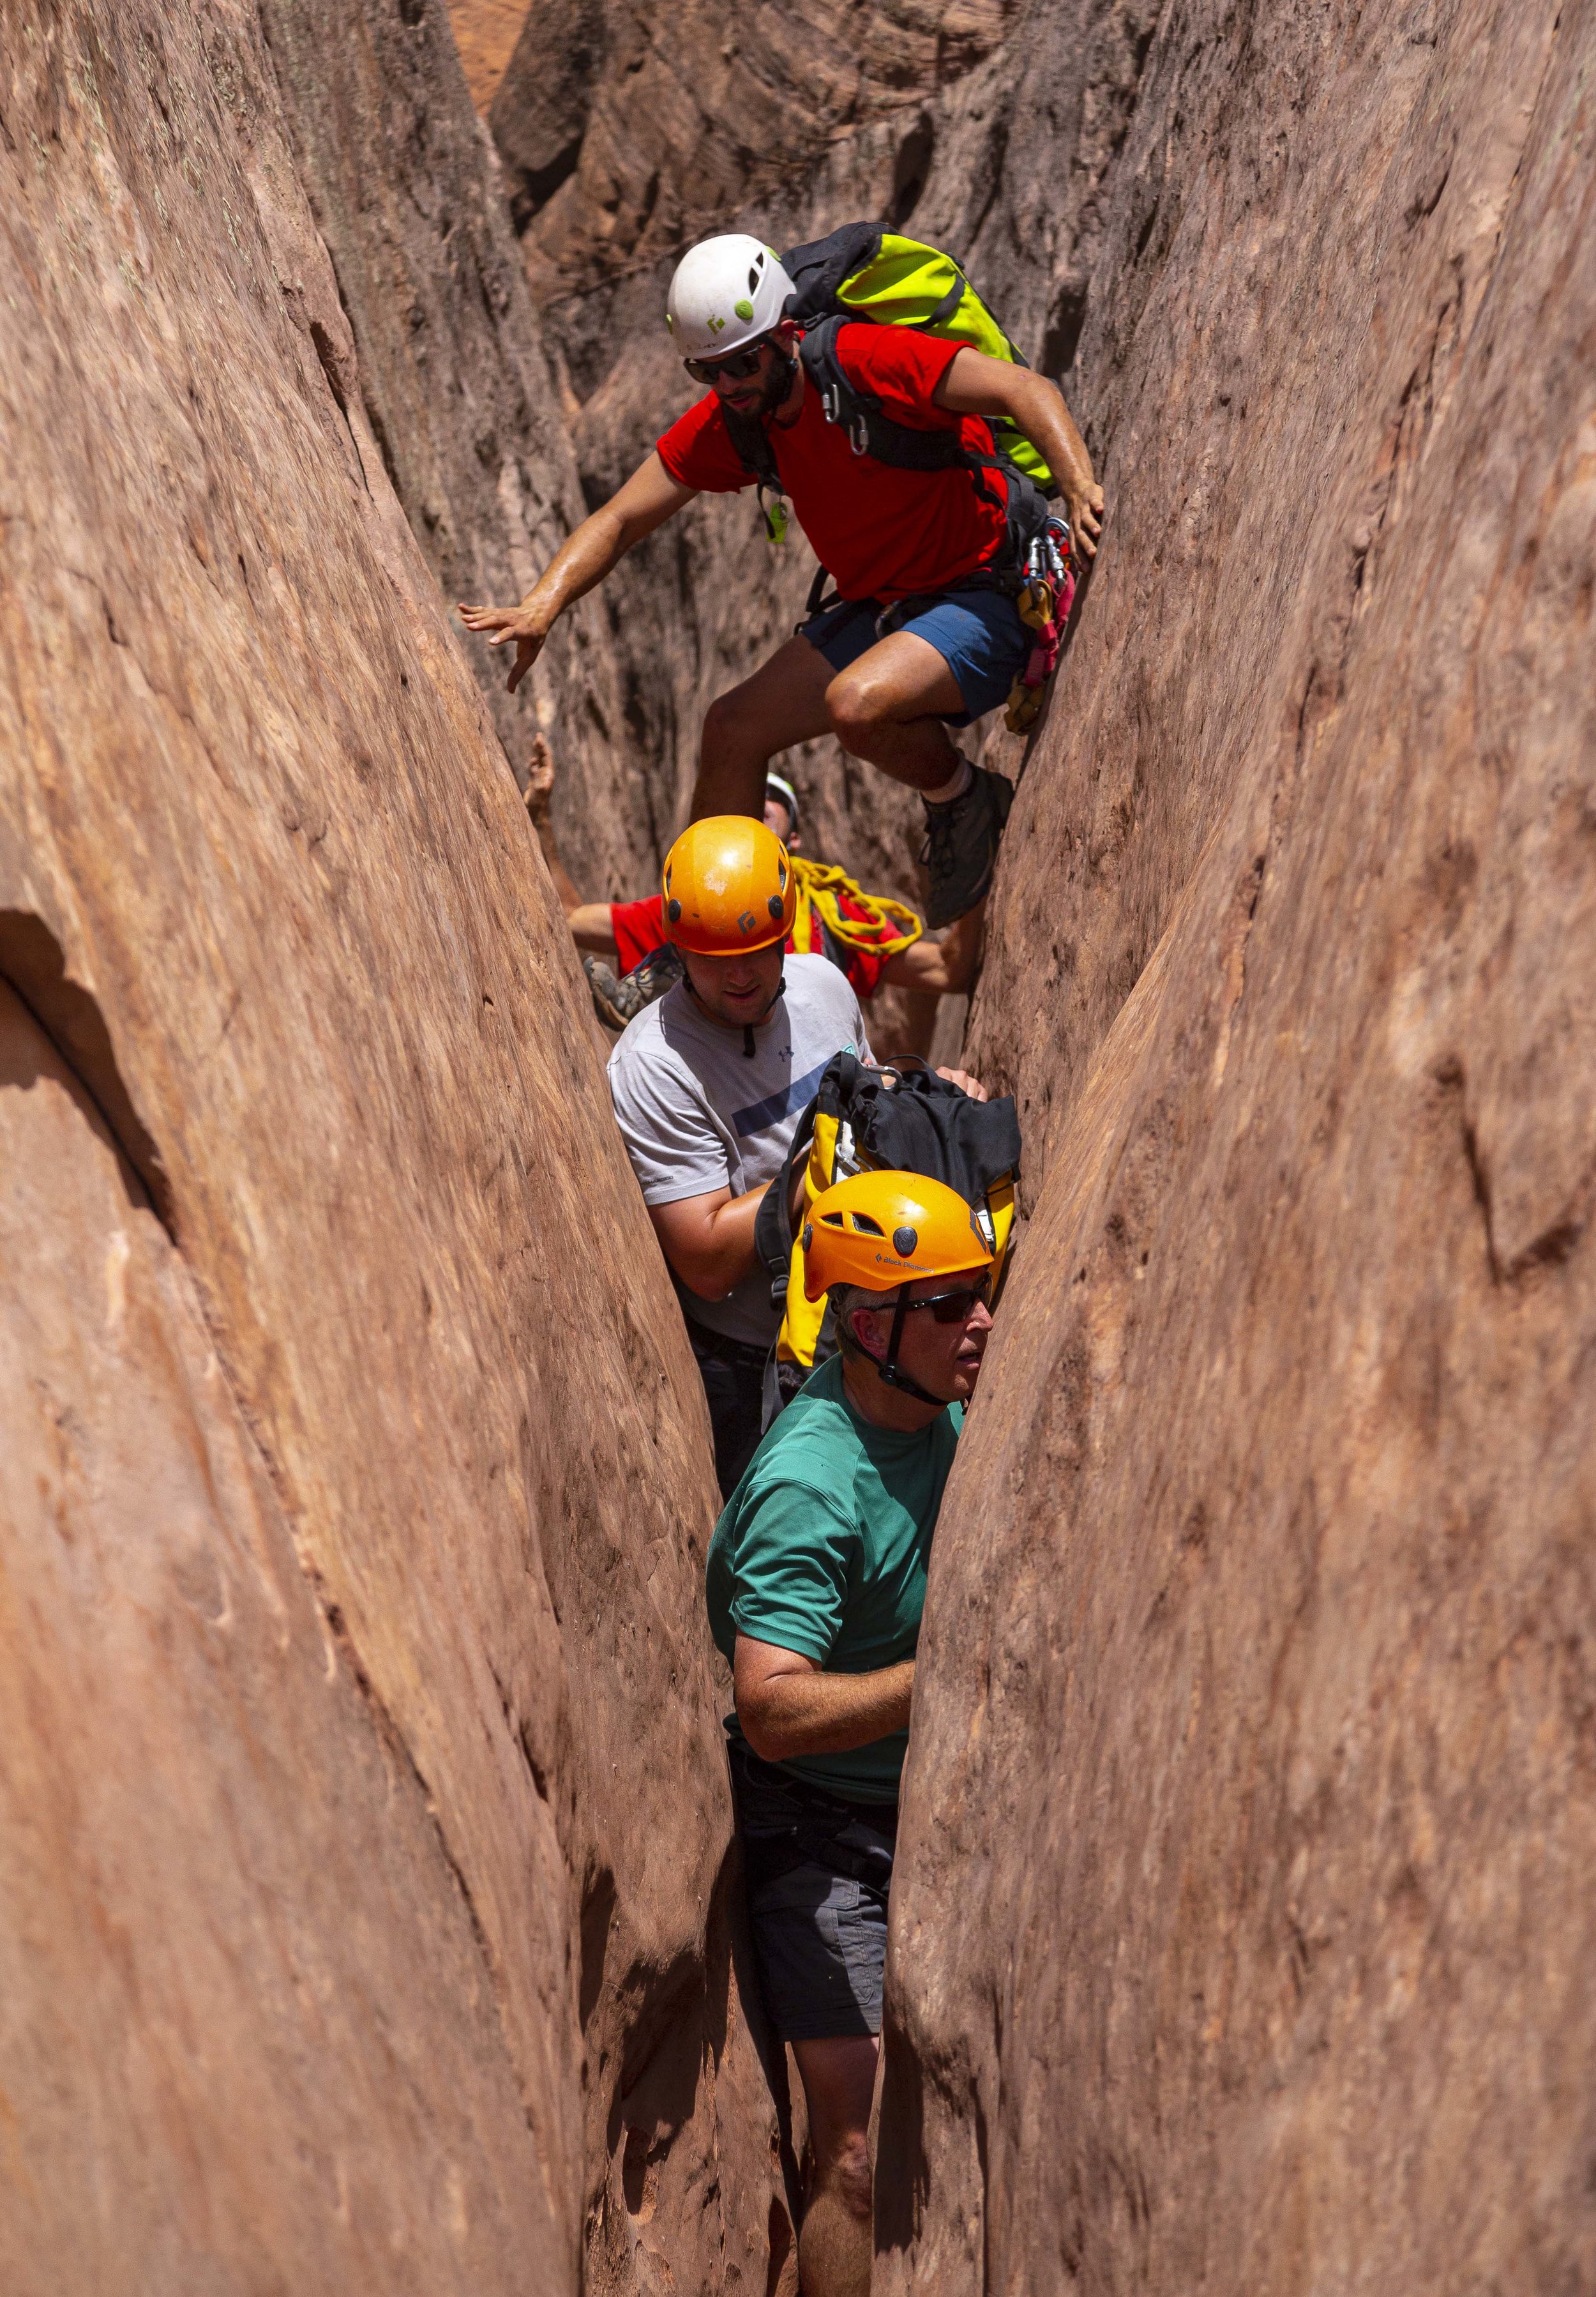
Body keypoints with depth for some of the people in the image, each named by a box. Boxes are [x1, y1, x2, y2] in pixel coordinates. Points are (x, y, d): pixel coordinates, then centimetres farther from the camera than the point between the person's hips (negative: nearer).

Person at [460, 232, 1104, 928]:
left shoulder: (864, 359, -23)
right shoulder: (725, 425, -3)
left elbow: (1028, 391, -27)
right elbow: (616, 522, 0)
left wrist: (1082, 493, -43)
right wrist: (541, 608, -16)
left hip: (982, 599, -7)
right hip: (874, 607, 7)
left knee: (857, 704, -33)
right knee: (732, 729, -3)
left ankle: (964, 800, -2)